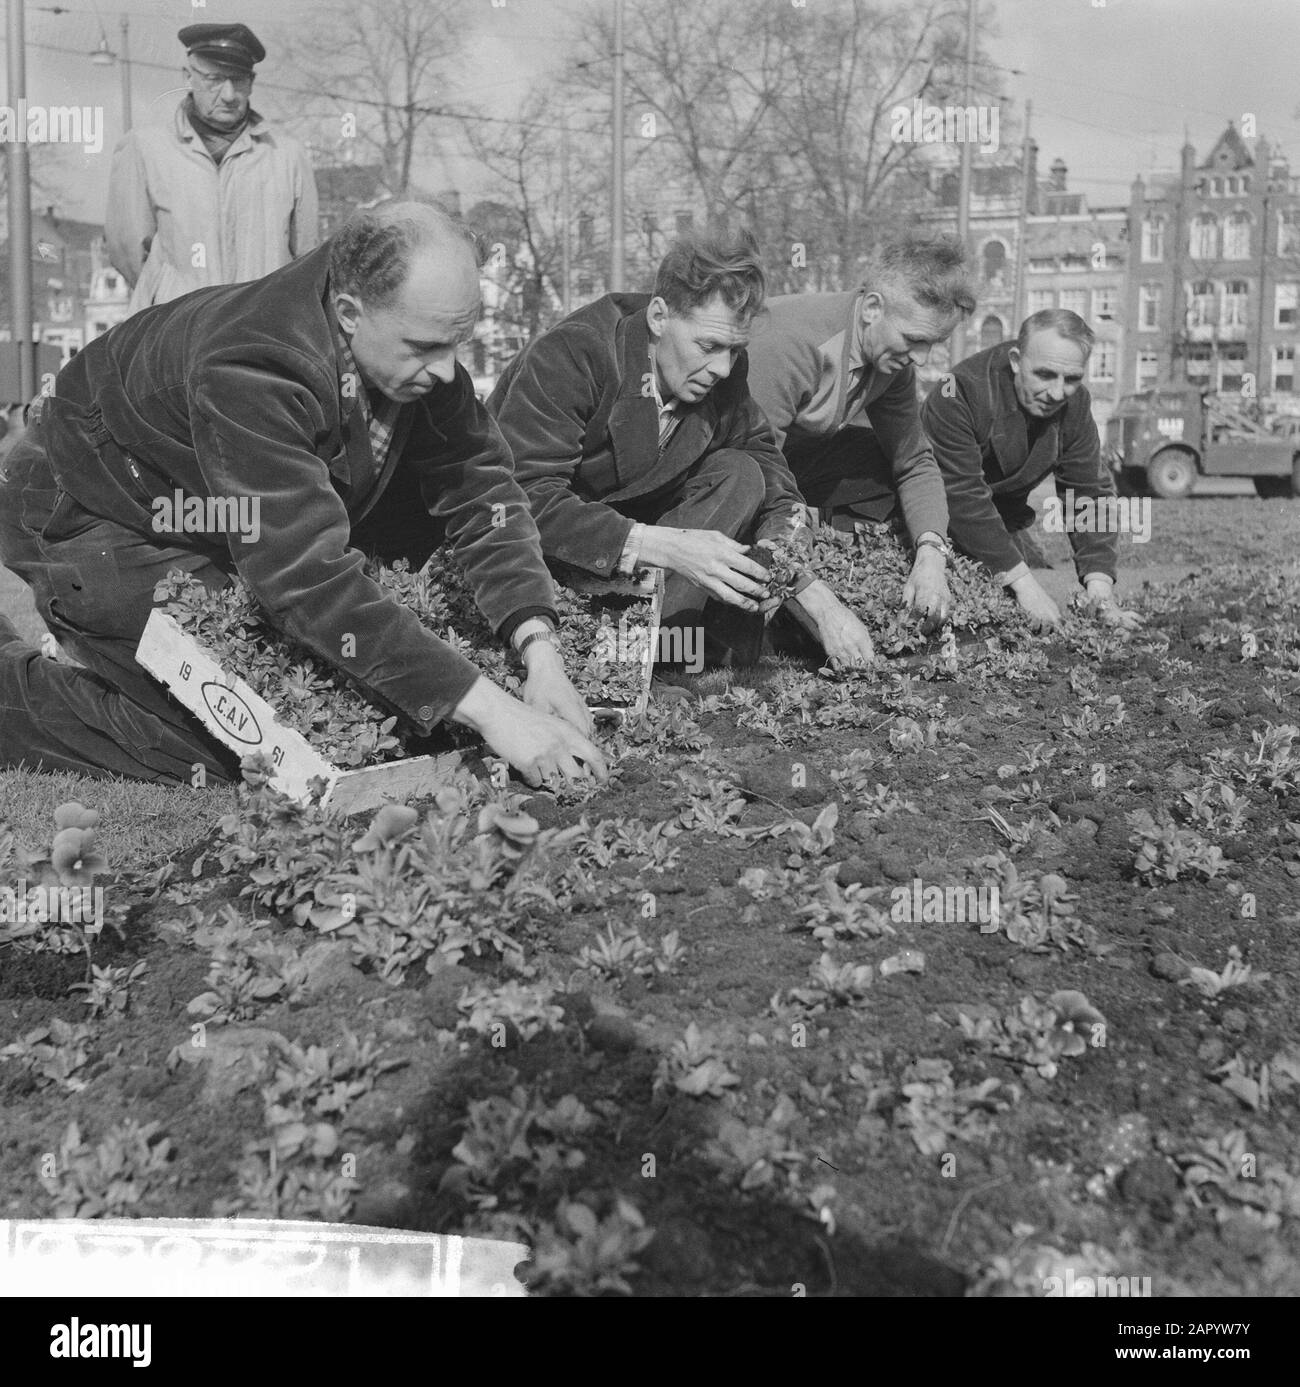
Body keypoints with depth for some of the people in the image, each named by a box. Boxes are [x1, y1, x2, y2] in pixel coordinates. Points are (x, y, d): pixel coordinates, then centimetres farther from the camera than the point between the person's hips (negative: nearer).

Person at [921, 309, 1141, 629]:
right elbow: (963, 498, -35)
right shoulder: (959, 395, -32)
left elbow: (1089, 491, -11)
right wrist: (1022, 580, -38)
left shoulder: (1074, 402, -12)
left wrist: (1099, 582, -25)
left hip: (1002, 519, 5)